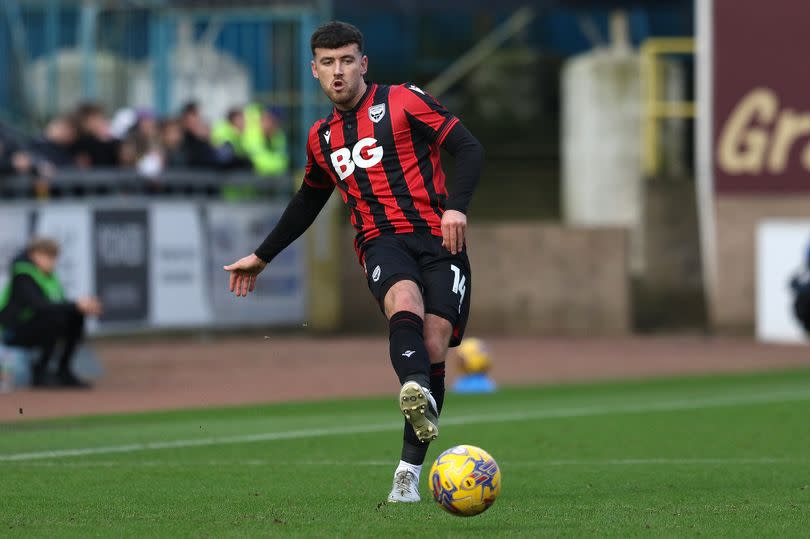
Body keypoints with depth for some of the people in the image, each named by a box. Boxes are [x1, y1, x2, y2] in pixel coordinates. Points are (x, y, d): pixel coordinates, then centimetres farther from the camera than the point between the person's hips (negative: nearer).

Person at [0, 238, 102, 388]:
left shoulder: (48, 277, 10)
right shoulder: (22, 278, -18)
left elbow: (61, 304, 7)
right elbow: (40, 306, -32)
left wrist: (84, 308, -14)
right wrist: (76, 305, -35)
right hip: (14, 333, -9)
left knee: (76, 319, -8)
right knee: (58, 317, -31)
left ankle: (63, 371, -4)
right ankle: (39, 372, -21)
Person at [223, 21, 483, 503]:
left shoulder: (404, 101, 6)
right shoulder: (322, 138, 21)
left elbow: (469, 149, 0)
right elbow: (307, 203, 37)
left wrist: (457, 207, -16)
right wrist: (262, 256, 41)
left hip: (437, 237, -2)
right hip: (382, 242, 2)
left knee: (433, 349, -15)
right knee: (405, 303, -34)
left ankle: (410, 470, -6)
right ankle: (416, 393, -65)